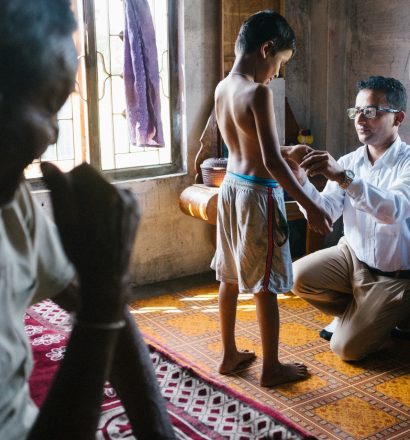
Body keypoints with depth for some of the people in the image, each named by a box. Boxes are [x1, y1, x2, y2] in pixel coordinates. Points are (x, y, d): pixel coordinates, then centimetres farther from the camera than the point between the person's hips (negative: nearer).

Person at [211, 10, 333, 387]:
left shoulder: (222, 88, 6)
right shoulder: (258, 93, -21)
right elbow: (271, 162, -24)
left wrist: (287, 152, 27)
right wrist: (310, 206, -19)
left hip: (231, 187, 9)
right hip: (258, 195, -8)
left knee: (230, 277, 16)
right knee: (265, 285, 3)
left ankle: (230, 354, 29)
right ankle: (271, 368, 16)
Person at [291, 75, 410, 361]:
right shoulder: (348, 162, -2)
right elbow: (326, 212, -12)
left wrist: (343, 177, -49)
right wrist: (301, 181, -29)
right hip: (353, 255, 5)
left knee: (347, 348, -11)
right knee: (299, 276, -18)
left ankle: (385, 319, 23)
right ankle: (356, 315, 11)